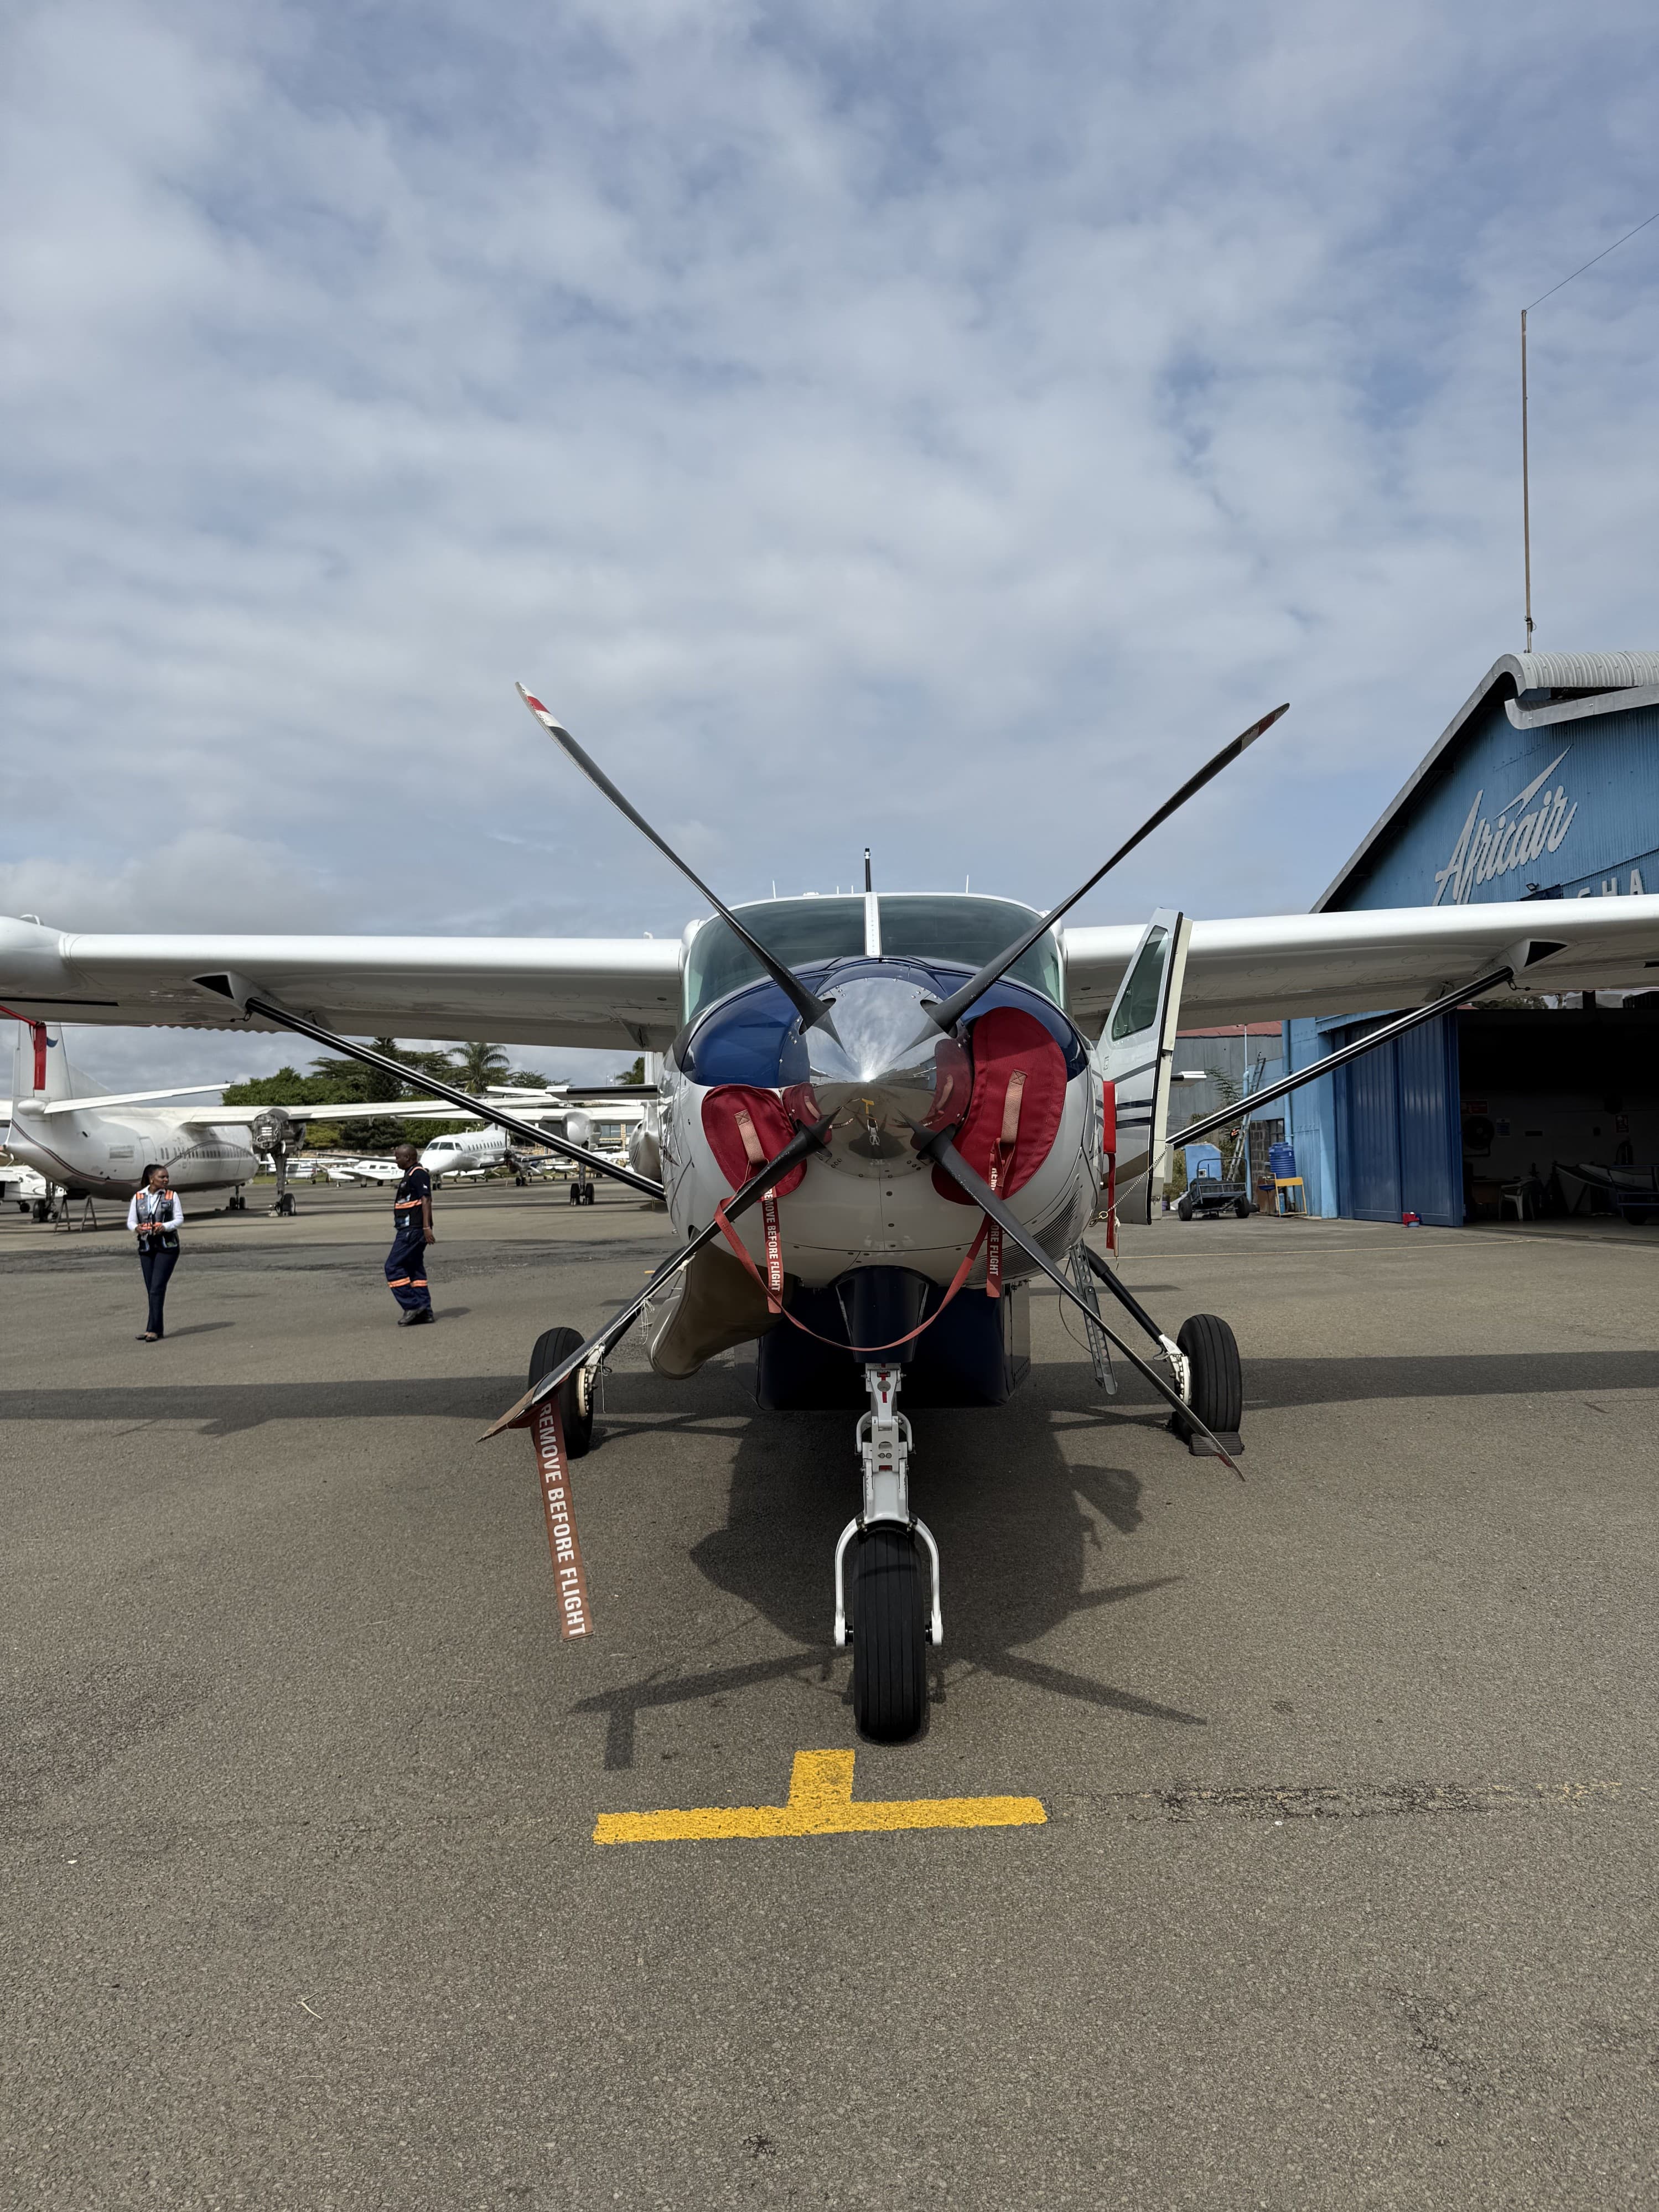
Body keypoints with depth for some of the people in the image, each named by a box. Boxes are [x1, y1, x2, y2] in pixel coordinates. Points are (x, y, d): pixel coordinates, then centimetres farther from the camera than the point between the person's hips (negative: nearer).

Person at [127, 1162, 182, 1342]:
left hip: (167, 1247, -3)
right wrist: (137, 1228, -16)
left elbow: (179, 1219, 0)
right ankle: (157, 1330, 14)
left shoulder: (172, 1196, 1)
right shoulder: (138, 1197, 5)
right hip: (146, 1247, 3)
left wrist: (165, 1227, -19)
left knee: (157, 1288, -11)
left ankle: (153, 1330, -13)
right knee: (152, 1290, 7)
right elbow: (131, 1221, 7)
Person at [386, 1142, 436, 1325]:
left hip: (412, 1230, -11)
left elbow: (426, 1200, -21)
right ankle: (424, 1310, 10)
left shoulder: (418, 1174, -13)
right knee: (415, 1269, 10)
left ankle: (412, 1306, -9)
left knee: (393, 1267, -9)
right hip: (410, 1229, 11)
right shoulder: (411, 1175, 20)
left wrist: (427, 1227, -28)